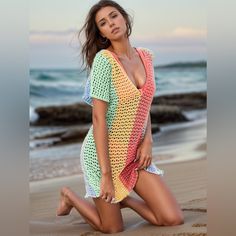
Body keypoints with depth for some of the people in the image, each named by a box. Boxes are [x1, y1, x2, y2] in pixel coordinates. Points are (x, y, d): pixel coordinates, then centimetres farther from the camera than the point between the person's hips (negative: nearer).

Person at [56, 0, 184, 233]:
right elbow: (99, 118, -20)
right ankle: (70, 197, 33)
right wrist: (105, 174, -21)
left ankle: (122, 199, 23)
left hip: (135, 154, 6)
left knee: (173, 219, -2)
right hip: (104, 153, -6)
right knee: (113, 229, 7)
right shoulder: (104, 59, -18)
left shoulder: (146, 56, 2)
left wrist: (148, 140, -3)